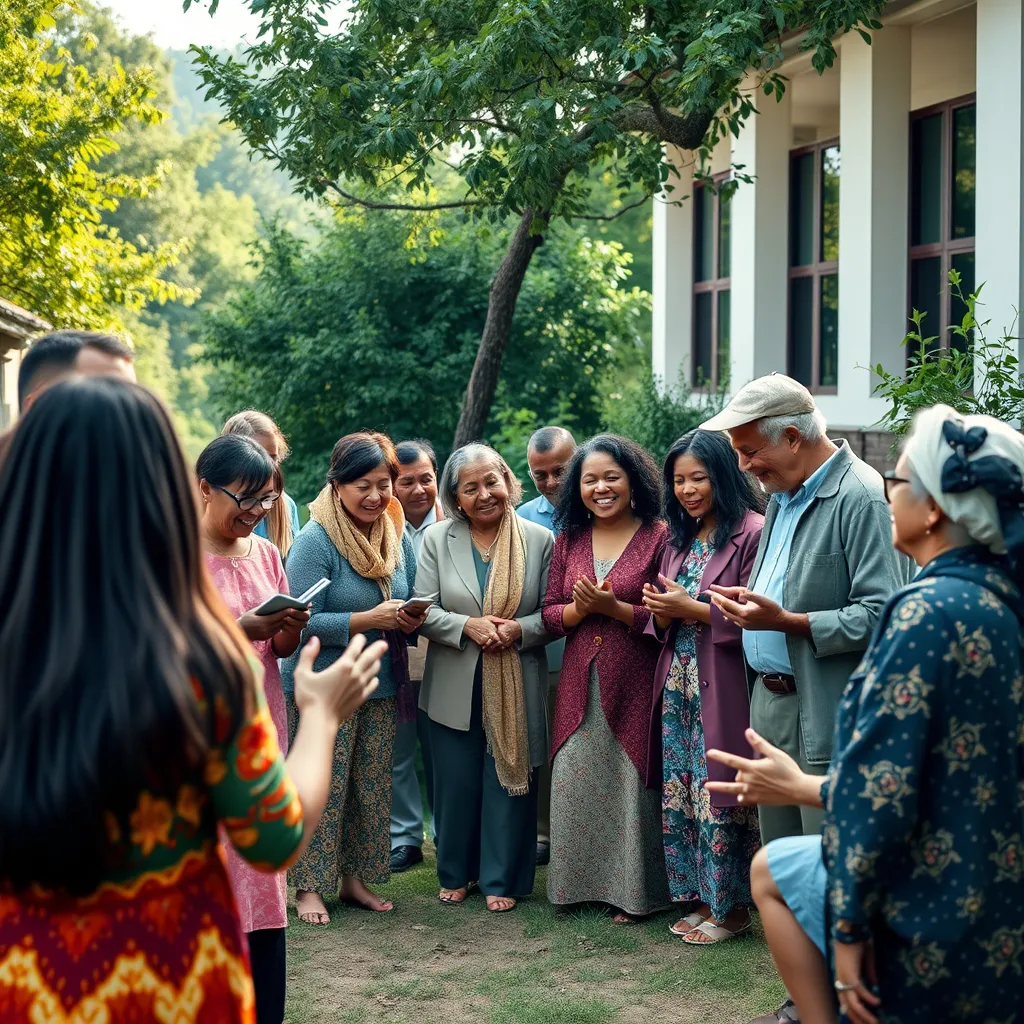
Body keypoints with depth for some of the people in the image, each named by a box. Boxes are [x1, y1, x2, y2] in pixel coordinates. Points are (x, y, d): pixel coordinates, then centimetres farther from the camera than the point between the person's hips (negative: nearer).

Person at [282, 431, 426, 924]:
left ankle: (355, 877, 23)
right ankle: (309, 886, 8)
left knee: (373, 787, 11)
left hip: (382, 686, 6)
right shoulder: (315, 540, -14)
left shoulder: (398, 536, 6)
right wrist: (370, 618, -23)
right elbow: (303, 622, -18)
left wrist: (412, 620, -8)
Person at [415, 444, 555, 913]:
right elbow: (423, 609, -3)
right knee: (456, 783, 9)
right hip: (455, 688, 1)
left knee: (510, 780, 5)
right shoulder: (437, 539, 1)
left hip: (517, 686, -1)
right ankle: (455, 873, 26)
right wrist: (468, 626, -19)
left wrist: (518, 629, -20)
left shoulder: (540, 540, -1)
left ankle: (502, 879, 19)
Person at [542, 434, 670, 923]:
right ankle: (578, 883, 20)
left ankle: (632, 891, 13)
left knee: (631, 782, 0)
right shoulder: (568, 540, 10)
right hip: (580, 684, 5)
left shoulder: (659, 537, -5)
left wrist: (612, 607, -18)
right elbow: (550, 615, 9)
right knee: (575, 783, 6)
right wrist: (582, 608, -11)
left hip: (635, 685, -4)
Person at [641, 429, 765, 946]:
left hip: (724, 687, -7)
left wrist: (693, 608, -15)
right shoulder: (680, 538, 15)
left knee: (719, 798, -3)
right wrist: (662, 611, -3)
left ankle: (732, 907, 10)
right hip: (679, 686, 8)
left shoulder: (752, 532, -9)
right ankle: (702, 899, 20)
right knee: (679, 796, 9)